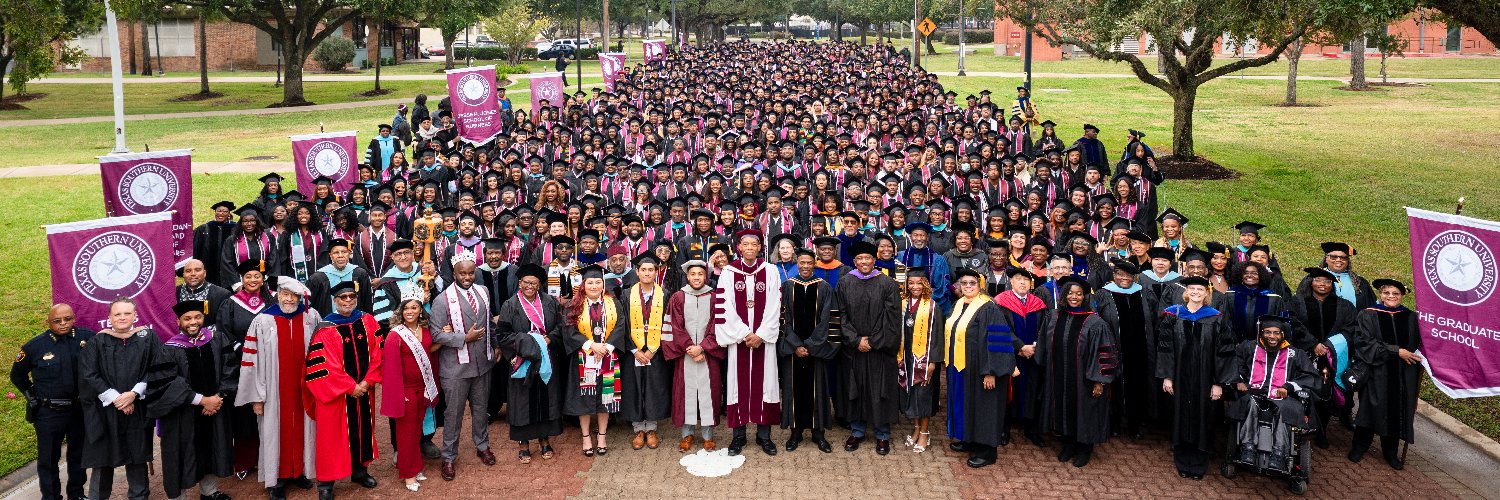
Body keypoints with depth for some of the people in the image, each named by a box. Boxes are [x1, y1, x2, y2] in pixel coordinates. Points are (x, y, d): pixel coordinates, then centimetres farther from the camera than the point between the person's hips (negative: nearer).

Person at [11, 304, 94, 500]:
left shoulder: (87, 338, -9)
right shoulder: (35, 346, -8)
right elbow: (17, 375, 8)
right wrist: (32, 396, 4)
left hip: (80, 409, 2)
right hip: (48, 413, -2)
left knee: (78, 454, 16)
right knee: (48, 458, 7)